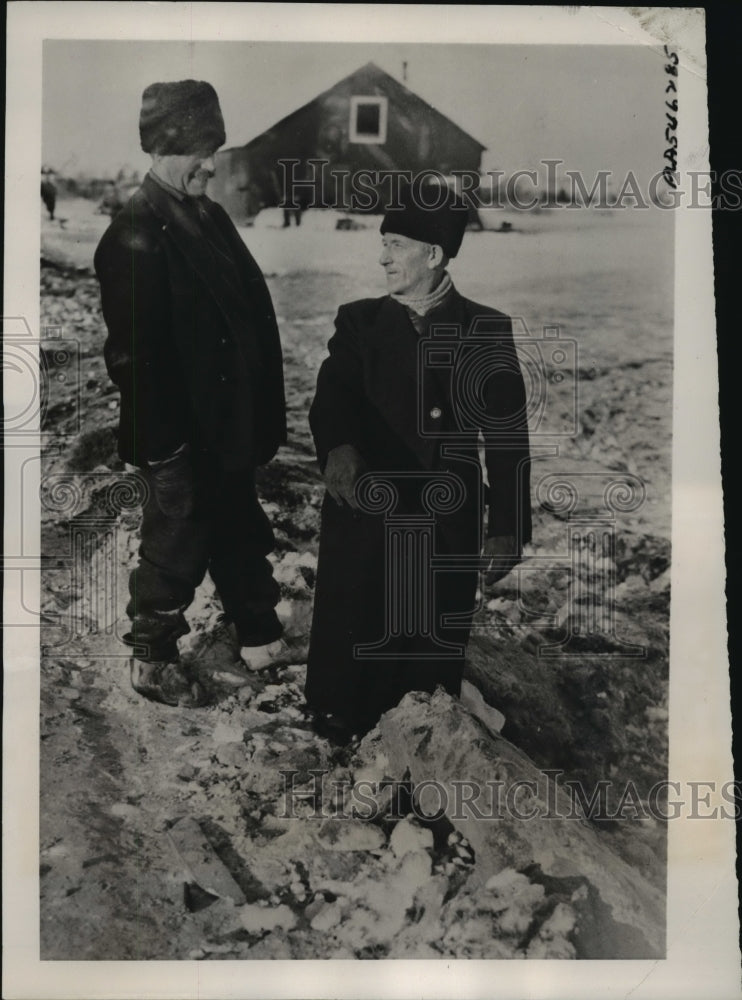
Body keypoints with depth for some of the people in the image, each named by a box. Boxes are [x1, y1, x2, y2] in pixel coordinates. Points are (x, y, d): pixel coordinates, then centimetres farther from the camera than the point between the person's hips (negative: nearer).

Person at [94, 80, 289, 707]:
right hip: (183, 440, -8)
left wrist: (264, 415, 10)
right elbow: (132, 357, -21)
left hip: (229, 425, 8)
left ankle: (262, 638, 42)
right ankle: (153, 661, 31)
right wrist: (165, 442, -19)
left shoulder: (210, 217, 7)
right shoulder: (136, 239, -20)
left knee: (243, 536, 22)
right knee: (177, 550, 9)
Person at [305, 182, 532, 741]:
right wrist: (338, 446, -30)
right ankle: (340, 745, 29)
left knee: (435, 655, 9)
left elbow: (508, 437, 0)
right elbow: (332, 396, -8)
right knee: (350, 644, 8)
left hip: (447, 529, -1)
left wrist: (508, 528, -2)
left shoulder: (487, 332, 0)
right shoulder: (360, 323, 6)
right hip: (364, 515, 1)